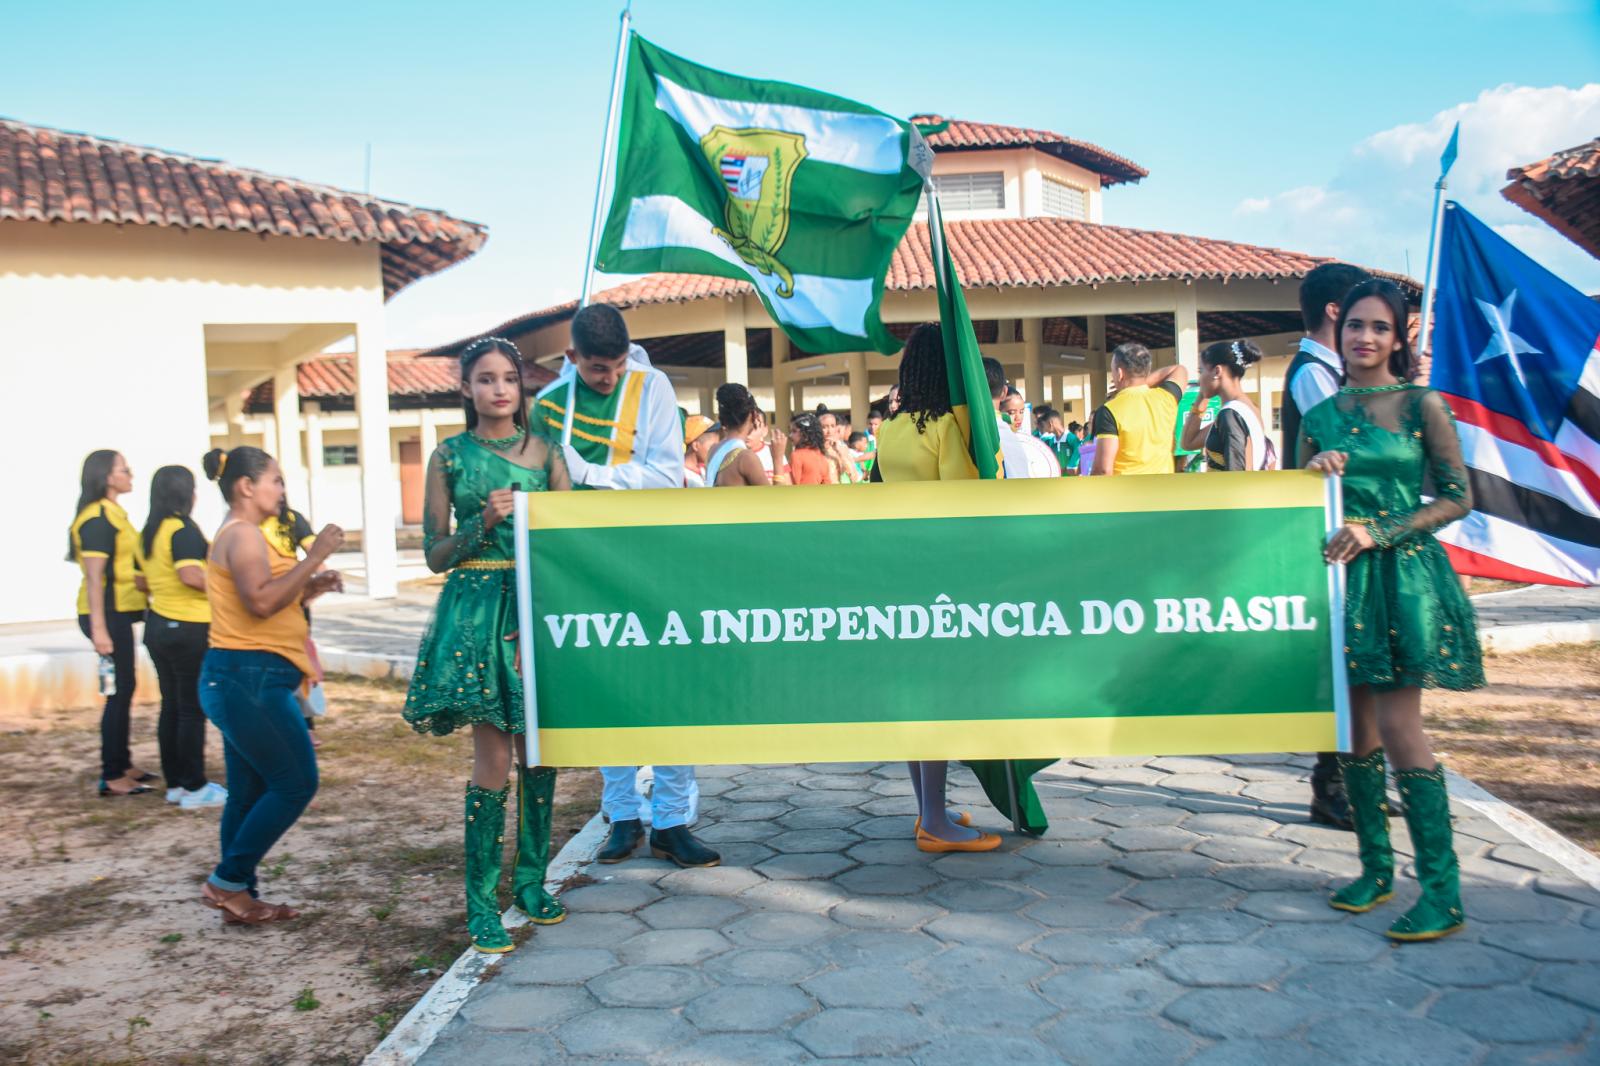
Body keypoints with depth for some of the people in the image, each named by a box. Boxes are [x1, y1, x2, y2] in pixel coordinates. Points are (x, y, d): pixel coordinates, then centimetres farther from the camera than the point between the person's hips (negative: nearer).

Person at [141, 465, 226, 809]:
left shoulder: (151, 532, 11)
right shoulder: (183, 529, -15)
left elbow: (146, 579, 18)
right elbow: (191, 575, -28)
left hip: (158, 623, 9)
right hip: (188, 627, -9)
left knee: (171, 706, 14)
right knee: (193, 709, -1)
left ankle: (175, 783, 20)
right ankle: (194, 788, 4)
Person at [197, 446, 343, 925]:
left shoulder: (240, 535, 21)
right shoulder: (243, 534, -11)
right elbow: (260, 602, -25)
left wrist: (309, 588, 12)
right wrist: (313, 558, -21)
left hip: (241, 681, 11)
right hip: (251, 678, -11)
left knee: (250, 791, 12)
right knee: (296, 782, -7)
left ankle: (240, 897, 17)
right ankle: (227, 881, 0)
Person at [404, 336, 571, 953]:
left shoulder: (545, 451, 8)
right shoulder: (450, 456, 4)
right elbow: (435, 554, 1)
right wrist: (486, 520, -12)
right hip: (477, 610, -2)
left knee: (538, 751, 7)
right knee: (494, 758, -4)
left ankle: (531, 878, 22)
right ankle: (480, 901, 8)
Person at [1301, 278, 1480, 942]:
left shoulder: (1422, 406, -1)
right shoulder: (1320, 417, 10)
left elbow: (1458, 497, -4)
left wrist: (1378, 532, -14)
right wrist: (1315, 474, -7)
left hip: (1404, 576, -4)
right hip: (1341, 577, 5)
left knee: (1398, 727, -9)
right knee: (1356, 728, 8)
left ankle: (1442, 889, -1)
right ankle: (1376, 868, 21)